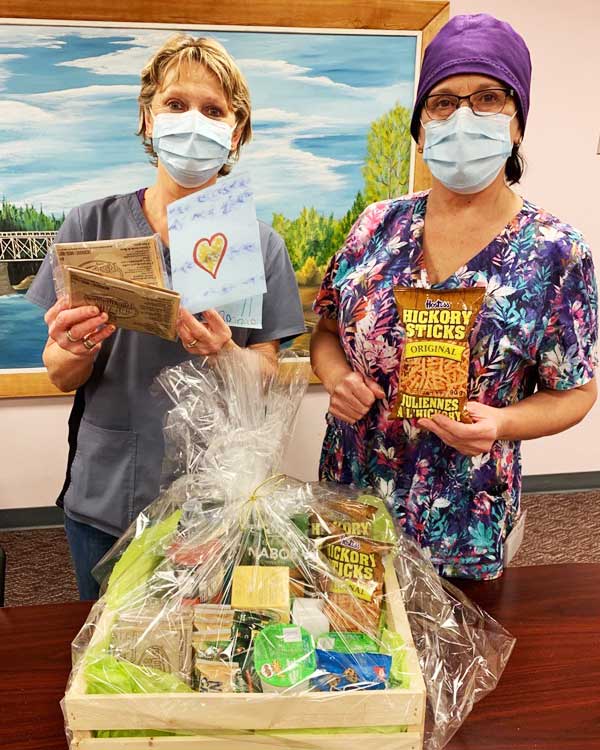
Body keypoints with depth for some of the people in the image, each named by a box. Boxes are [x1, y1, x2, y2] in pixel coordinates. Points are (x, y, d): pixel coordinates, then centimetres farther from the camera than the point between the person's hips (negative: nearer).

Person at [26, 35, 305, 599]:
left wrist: (225, 356, -25)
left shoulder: (258, 244, -5)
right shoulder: (92, 226, -5)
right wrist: (78, 350, -23)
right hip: (102, 504, 1)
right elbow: (61, 377, -1)